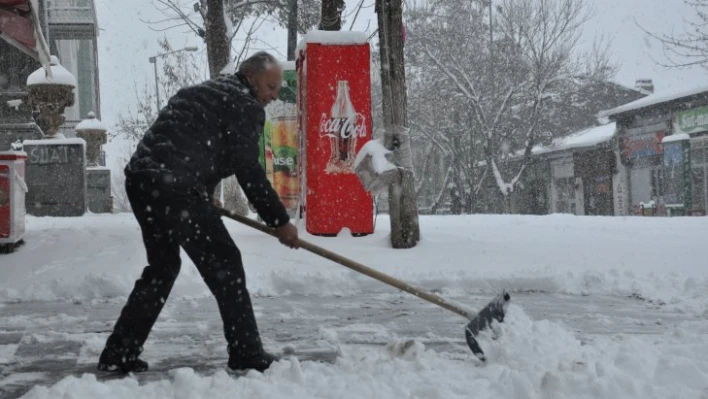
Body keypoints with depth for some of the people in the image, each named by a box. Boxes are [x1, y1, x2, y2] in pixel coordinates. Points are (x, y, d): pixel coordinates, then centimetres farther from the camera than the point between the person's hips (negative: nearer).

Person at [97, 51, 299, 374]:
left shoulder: (202, 92, 29)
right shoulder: (245, 105, 1)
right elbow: (248, 171, -5)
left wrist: (202, 201, 33)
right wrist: (279, 221, 1)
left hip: (140, 177, 9)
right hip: (174, 186, -9)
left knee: (162, 266, 20)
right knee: (224, 264, 1)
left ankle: (119, 354, 22)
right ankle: (246, 354, 6)